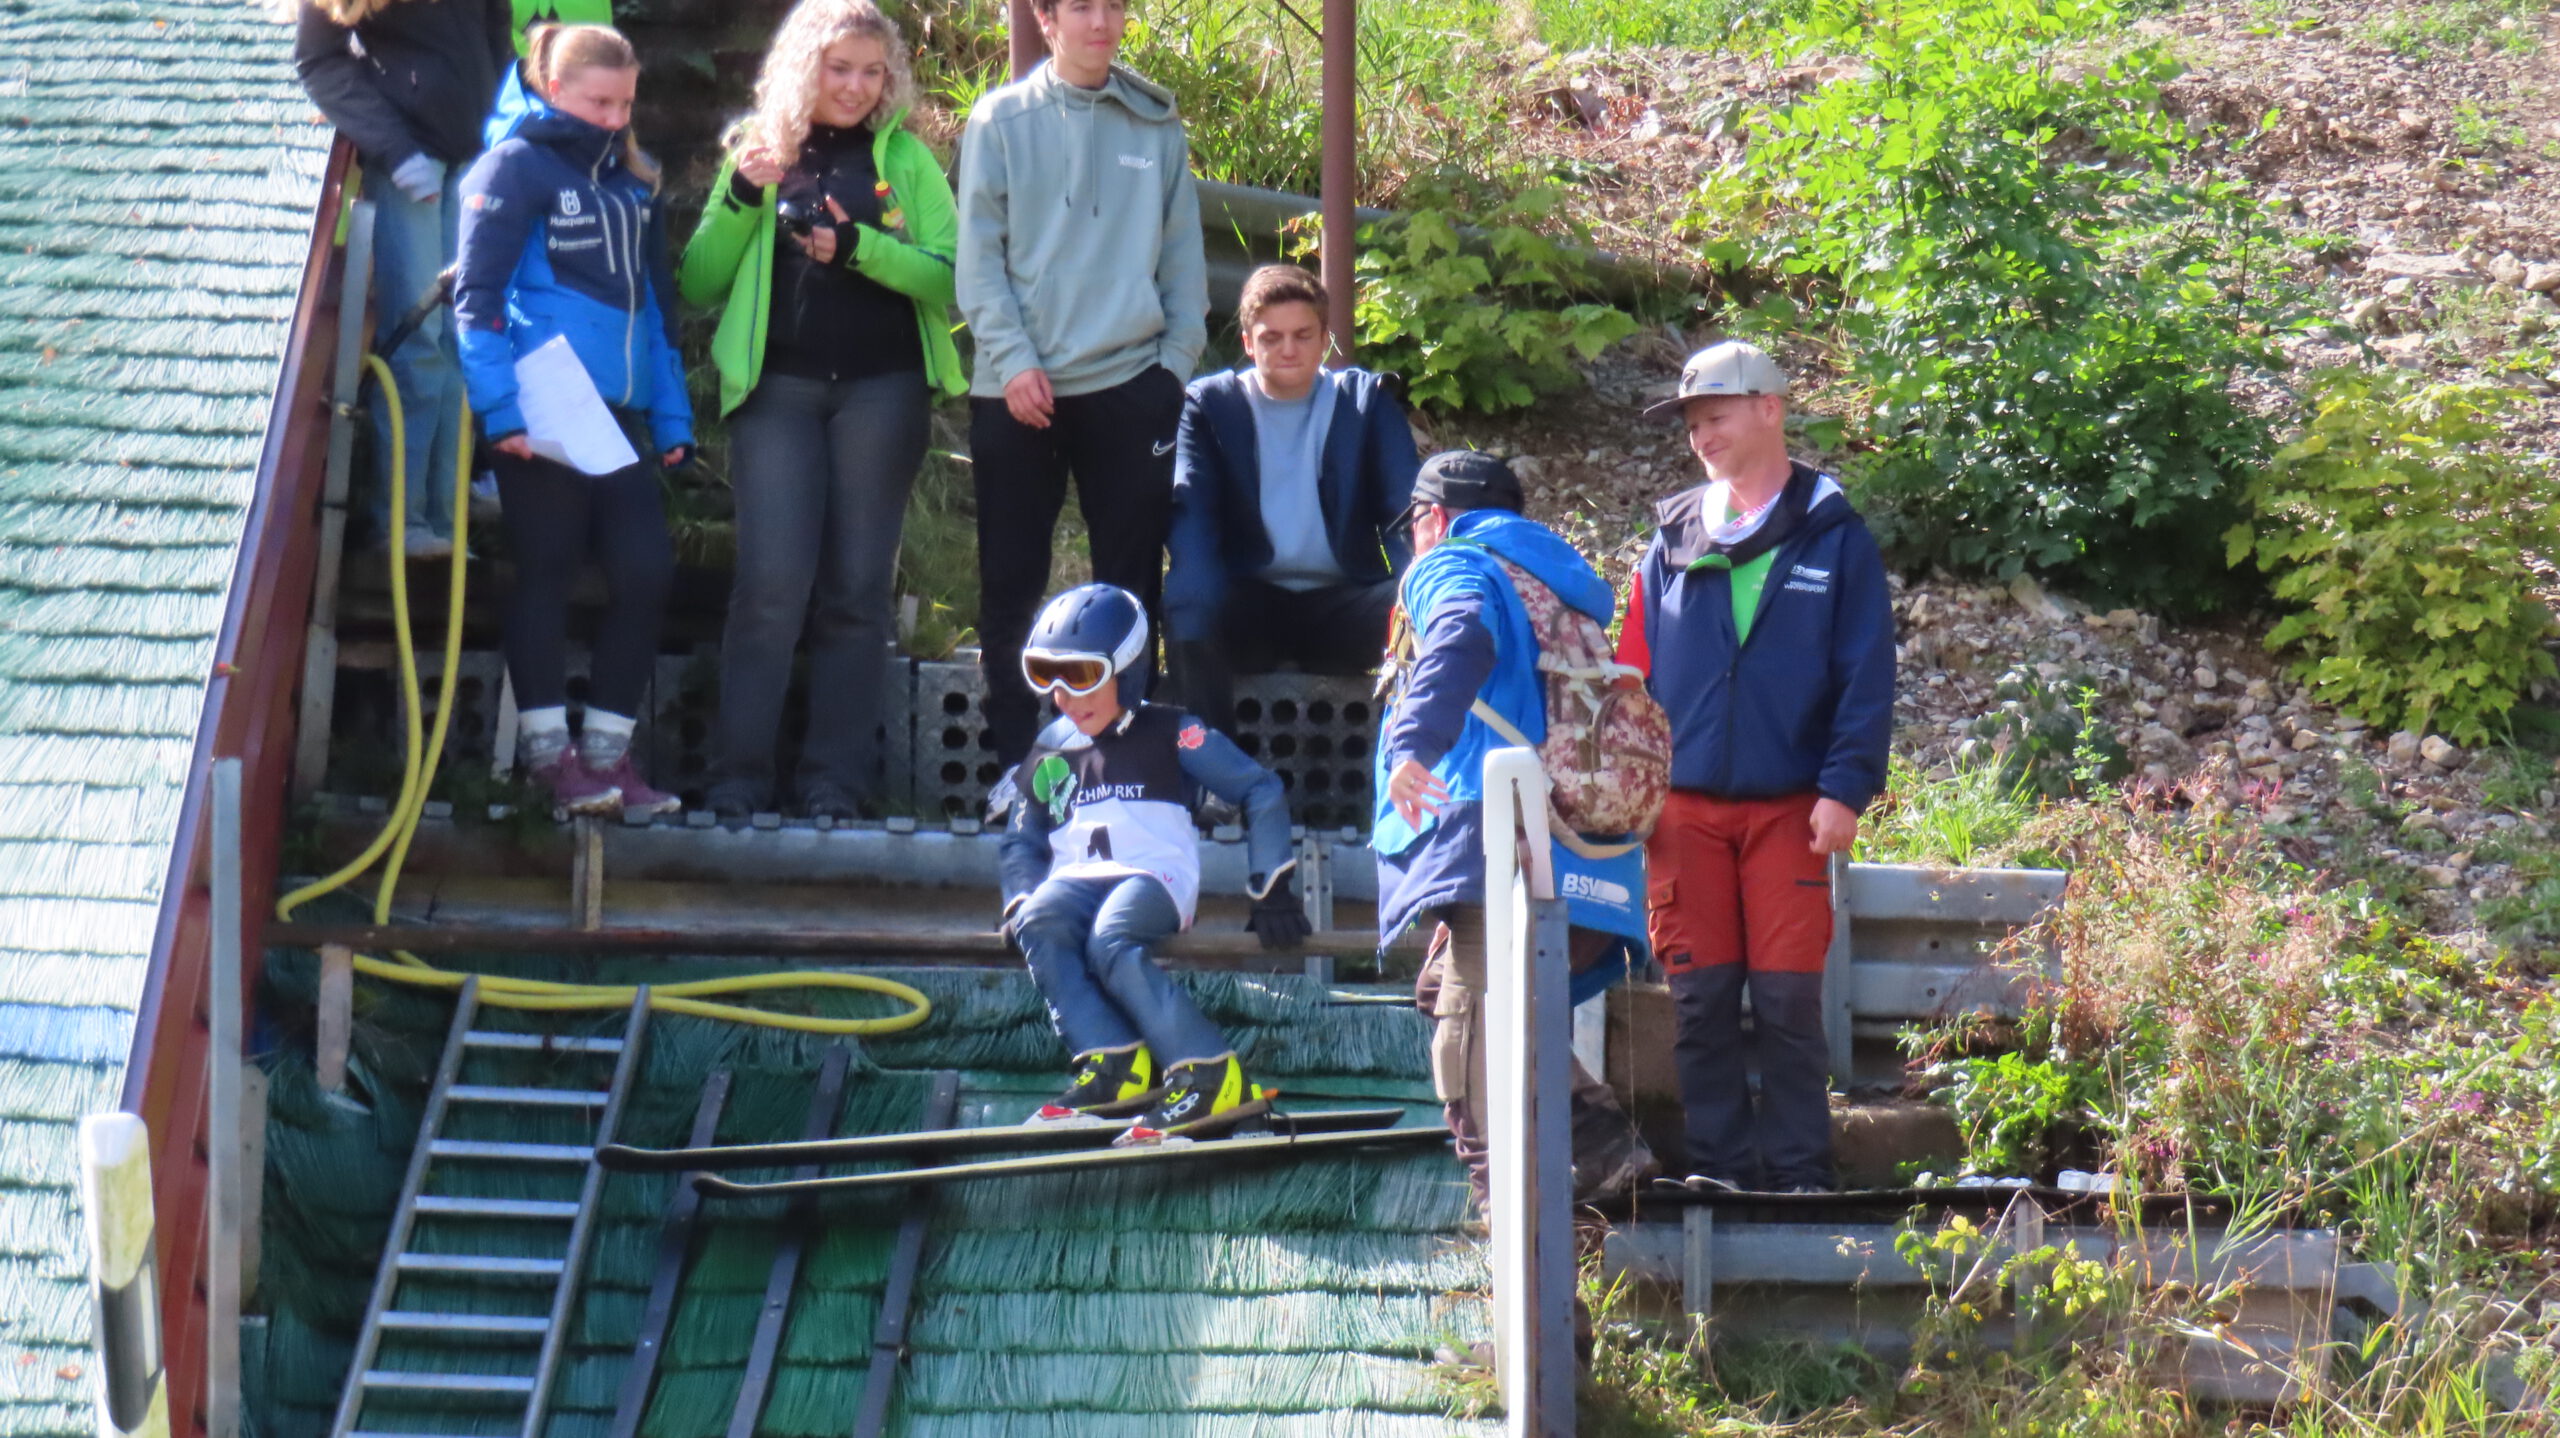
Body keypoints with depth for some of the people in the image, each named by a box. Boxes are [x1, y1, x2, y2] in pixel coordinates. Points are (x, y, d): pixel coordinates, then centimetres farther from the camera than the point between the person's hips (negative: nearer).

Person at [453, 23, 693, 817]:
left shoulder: (631, 178, 17)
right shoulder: (517, 166, -3)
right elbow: (477, 296, -8)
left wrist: (670, 413, 14)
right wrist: (502, 408, -17)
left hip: (618, 411, 6)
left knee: (646, 571, 1)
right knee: (547, 573, 1)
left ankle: (606, 751, 12)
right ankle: (548, 751, 9)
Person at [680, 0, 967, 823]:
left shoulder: (904, 159, 10)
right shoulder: (760, 150, 11)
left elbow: (947, 275, -1)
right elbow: (697, 285, 6)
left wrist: (857, 245, -14)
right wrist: (741, 198, -7)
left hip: (881, 390, 0)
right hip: (777, 388, 0)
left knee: (857, 587, 1)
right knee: (771, 582, -10)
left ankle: (837, 783, 4)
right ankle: (738, 780, -6)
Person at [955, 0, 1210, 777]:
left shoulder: (1157, 122, 8)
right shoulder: (1001, 120, 2)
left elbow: (1183, 251, 9)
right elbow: (978, 253, -1)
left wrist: (1178, 358, 0)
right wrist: (1013, 360, -10)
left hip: (1131, 383, 1)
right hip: (1018, 390, -1)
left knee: (1131, 576, 4)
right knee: (1012, 581, 4)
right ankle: (1012, 759, 12)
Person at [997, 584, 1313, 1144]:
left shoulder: (1169, 734, 6)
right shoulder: (1049, 754, 22)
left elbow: (1261, 792, 5)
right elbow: (1021, 842, 29)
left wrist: (1271, 888, -1)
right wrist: (1020, 902, 7)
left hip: (1157, 874, -4)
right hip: (1079, 880, 4)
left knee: (1110, 941, -38)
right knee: (1038, 925, -32)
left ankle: (1213, 1077, -37)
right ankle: (1113, 1067, -36)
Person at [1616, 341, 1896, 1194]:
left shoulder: (1832, 534, 3)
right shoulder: (1674, 537, 12)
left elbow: (1866, 673, -1)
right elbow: (1635, 668, 12)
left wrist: (1845, 788, -10)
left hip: (1789, 806, -3)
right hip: (1685, 805, 3)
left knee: (1788, 998, -3)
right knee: (1700, 999, 3)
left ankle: (1799, 1174, 5)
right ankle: (1717, 1166, 10)